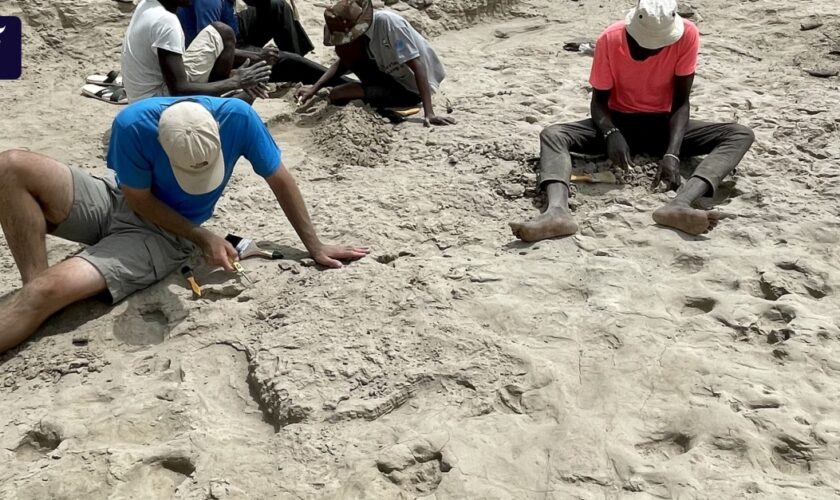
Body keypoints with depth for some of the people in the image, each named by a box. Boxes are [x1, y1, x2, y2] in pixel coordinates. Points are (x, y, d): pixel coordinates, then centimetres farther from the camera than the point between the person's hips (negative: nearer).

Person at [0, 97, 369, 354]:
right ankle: (35, 281, -16)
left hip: (163, 236, -2)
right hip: (117, 202, 2)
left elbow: (280, 181, -13)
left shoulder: (237, 117, -27)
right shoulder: (133, 124, -27)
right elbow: (139, 200, -13)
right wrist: (203, 238, -20)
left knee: (50, 290, -25)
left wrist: (314, 247, -8)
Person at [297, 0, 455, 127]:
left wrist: (429, 113, -38)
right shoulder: (360, 29, -6)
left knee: (337, 95, -17)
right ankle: (376, 91, 1)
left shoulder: (387, 21, -29)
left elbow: (417, 65, -31)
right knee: (343, 50, -8)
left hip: (411, 89, -8)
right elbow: (343, 62, 9)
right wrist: (314, 88, -2)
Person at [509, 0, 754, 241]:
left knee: (741, 135, -24)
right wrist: (611, 134, -33)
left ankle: (680, 204, -50)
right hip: (619, 122, 0)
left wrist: (672, 153, -30)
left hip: (662, 123, 1)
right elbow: (599, 100, -11)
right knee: (552, 135, -27)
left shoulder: (687, 34, -17)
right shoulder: (610, 39, -18)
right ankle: (557, 211, -55)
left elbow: (681, 101, -15)